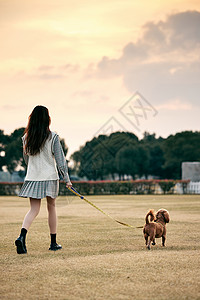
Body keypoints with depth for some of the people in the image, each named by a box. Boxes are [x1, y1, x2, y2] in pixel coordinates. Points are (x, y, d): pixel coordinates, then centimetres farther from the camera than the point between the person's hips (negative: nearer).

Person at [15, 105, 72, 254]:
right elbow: (60, 160, -8)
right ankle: (53, 243, 18)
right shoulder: (53, 137, -10)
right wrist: (66, 178, 0)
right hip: (50, 177, -3)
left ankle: (22, 236, -20)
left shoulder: (26, 137, 2)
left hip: (32, 178, 3)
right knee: (51, 207, 11)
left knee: (34, 209, 4)